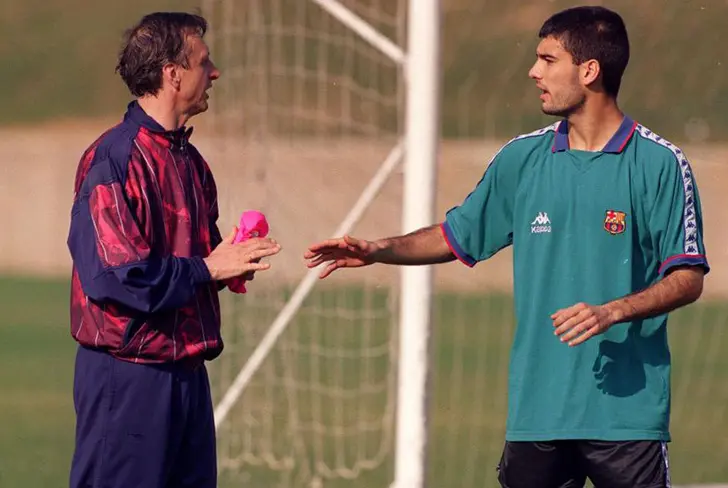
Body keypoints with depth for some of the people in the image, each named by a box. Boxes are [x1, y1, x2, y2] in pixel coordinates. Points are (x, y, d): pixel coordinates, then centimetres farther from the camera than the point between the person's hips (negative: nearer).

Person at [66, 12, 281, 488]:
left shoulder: (190, 161, 14)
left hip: (187, 372, 9)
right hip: (127, 373, -9)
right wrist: (208, 268, -15)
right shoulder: (114, 158, -14)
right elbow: (113, 273, -21)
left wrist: (231, 262, 2)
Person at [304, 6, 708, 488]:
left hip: (628, 411, -4)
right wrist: (378, 250, 7)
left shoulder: (661, 164, -4)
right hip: (537, 408, 4)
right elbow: (457, 237, 20)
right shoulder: (522, 158, 10)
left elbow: (688, 279, -6)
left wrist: (612, 312, -19)